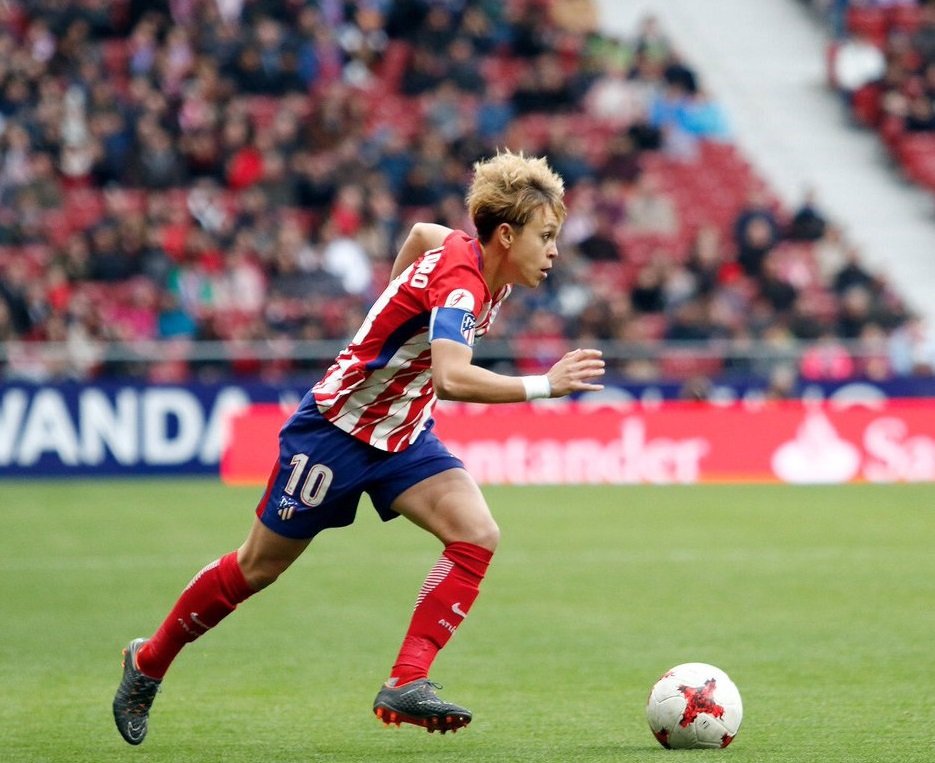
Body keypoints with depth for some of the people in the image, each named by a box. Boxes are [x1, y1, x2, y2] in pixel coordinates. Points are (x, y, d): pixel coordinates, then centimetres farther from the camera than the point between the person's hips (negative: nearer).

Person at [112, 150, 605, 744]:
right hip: (336, 429, -8)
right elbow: (451, 378, -48)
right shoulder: (461, 280, -31)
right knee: (258, 568, 8)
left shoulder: (470, 252, -5)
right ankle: (149, 663, 31)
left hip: (403, 435, 8)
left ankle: (406, 685, -19)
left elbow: (422, 233, 19)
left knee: (477, 534, -17)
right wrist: (543, 386, -48)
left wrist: (396, 312, 28)